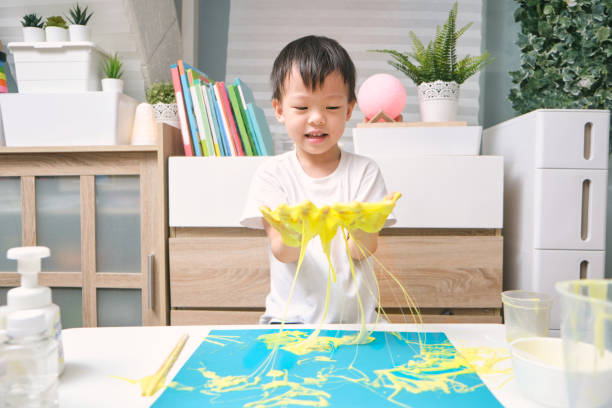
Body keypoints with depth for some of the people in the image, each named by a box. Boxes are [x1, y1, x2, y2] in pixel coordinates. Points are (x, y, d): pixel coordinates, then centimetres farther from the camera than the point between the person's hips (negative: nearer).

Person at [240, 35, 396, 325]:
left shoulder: (364, 171, 3)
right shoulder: (273, 174, 1)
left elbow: (363, 251, -6)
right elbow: (281, 252, -9)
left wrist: (359, 225, -29)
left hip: (355, 316, 2)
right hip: (291, 316, -1)